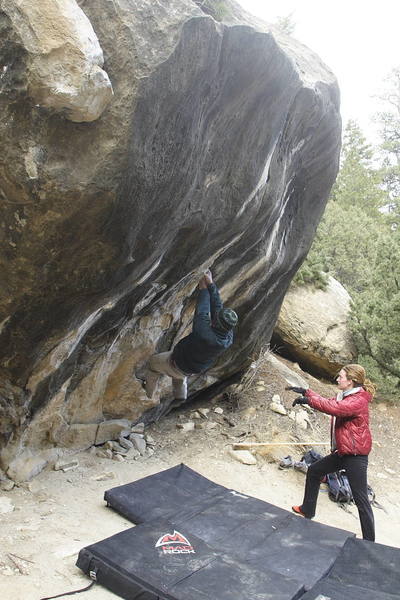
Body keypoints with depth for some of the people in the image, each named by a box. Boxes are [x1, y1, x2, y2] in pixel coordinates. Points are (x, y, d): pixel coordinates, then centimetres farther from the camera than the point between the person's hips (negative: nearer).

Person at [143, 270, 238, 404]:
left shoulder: (204, 334, -46)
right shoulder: (229, 337, -27)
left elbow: (201, 312, -32)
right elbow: (217, 306, -21)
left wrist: (203, 288, -19)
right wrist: (211, 284, -17)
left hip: (178, 365, -5)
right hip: (196, 368, 6)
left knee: (153, 362, 22)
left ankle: (147, 397, 37)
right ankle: (180, 395, 42)